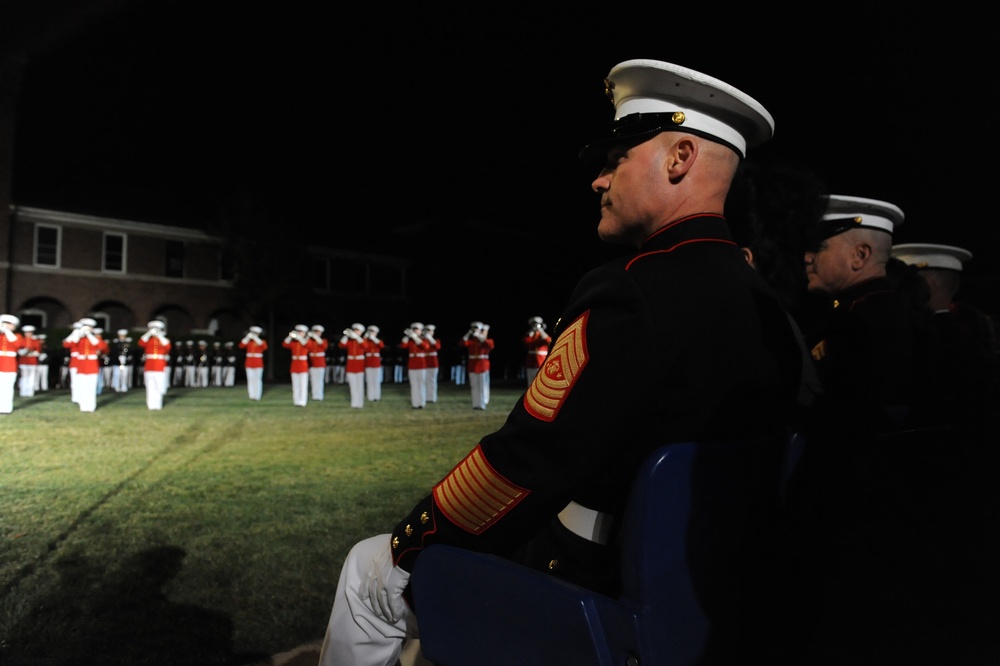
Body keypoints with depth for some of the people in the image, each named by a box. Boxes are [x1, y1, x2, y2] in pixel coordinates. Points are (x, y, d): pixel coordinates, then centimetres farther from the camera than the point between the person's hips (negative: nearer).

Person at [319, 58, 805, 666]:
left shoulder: (632, 296, -25)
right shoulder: (760, 302, 2)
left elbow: (527, 463, -25)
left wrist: (412, 538, -8)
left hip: (595, 599, -8)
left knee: (371, 570, 11)